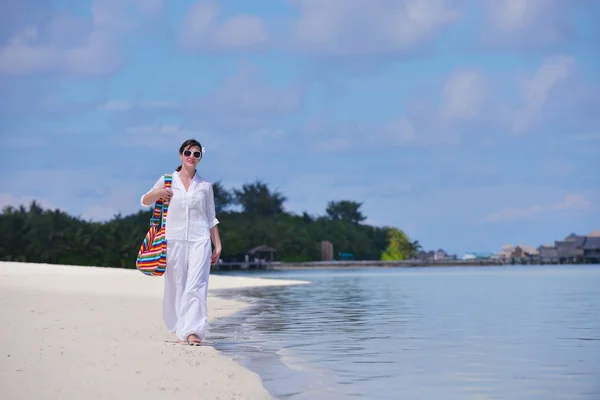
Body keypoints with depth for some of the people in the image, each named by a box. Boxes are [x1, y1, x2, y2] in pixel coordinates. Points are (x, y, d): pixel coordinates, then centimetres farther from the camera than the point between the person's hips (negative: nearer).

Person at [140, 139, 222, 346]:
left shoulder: (205, 185, 10)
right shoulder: (167, 181, 7)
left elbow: (211, 218, 14)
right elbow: (145, 201, 14)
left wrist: (217, 245, 9)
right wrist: (157, 193, -7)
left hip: (199, 239, -1)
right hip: (174, 239, 1)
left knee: (196, 285, -13)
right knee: (177, 286, 3)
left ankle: (193, 330, -21)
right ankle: (181, 330, 13)